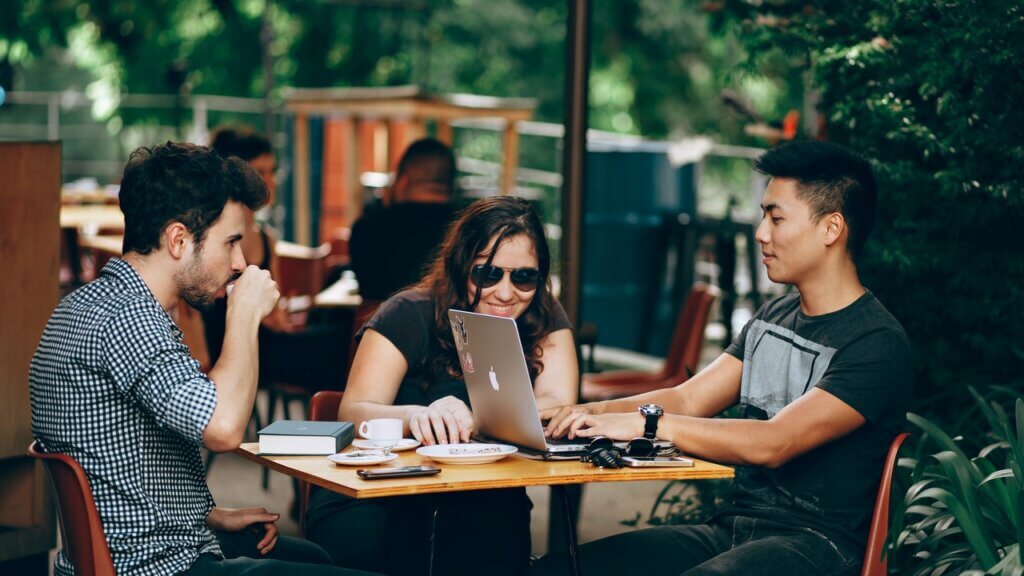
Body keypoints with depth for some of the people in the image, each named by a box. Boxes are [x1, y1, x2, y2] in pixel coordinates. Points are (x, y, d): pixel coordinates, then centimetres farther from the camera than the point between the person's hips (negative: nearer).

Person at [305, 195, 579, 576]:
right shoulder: (409, 316, -7)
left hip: (482, 499, 2)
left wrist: (470, 420, -32)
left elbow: (558, 406, -13)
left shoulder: (544, 322, 2)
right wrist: (416, 416, -40)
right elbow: (353, 413, -17)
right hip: (381, 489, -2)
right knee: (361, 539, -34)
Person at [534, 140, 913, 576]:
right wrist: (590, 413, -5)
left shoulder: (878, 344, -12)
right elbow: (687, 400, 12)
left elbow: (773, 444, -22)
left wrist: (645, 422, -23)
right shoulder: (772, 318, 17)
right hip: (733, 527, 7)